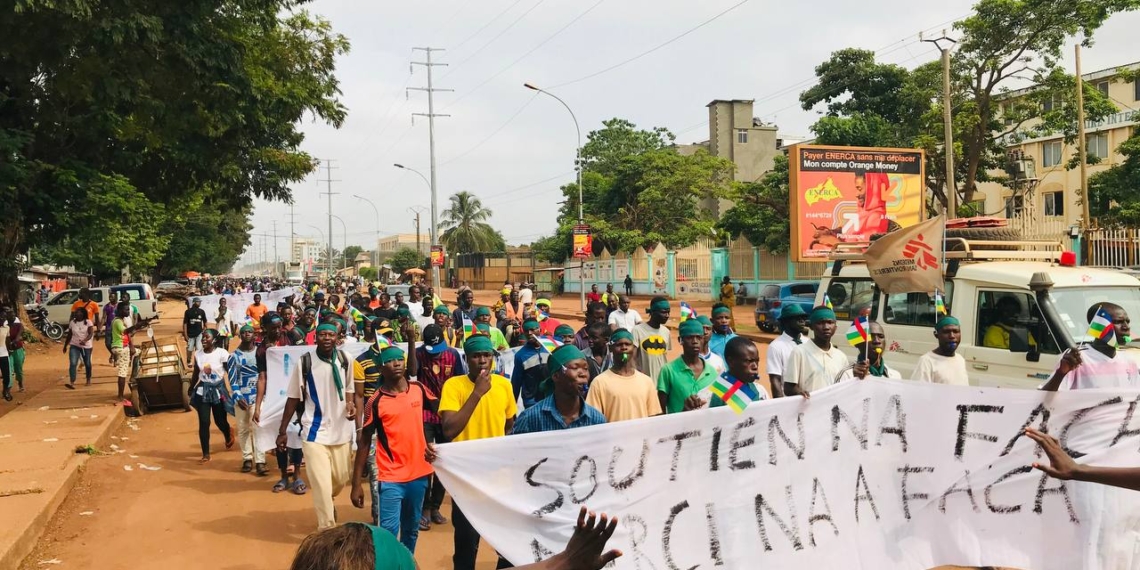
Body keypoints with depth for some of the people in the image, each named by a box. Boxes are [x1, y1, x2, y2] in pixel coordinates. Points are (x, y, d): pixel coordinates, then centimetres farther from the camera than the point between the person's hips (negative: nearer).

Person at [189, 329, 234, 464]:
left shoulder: (222, 353, -15)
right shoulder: (197, 354, -2)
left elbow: (230, 372, -12)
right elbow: (196, 374, 12)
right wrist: (191, 389, 20)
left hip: (218, 389, -3)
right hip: (202, 390, 3)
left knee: (220, 421, 9)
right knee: (203, 423, -1)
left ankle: (228, 434, 46)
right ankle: (206, 454, 8)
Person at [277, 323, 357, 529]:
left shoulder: (345, 359, 0)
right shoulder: (304, 362, -9)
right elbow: (293, 398, -2)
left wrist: (351, 404, -9)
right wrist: (282, 431, -3)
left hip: (341, 430, 4)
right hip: (315, 432, -4)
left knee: (342, 478, 15)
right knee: (321, 484, -10)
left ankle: (327, 501, 48)